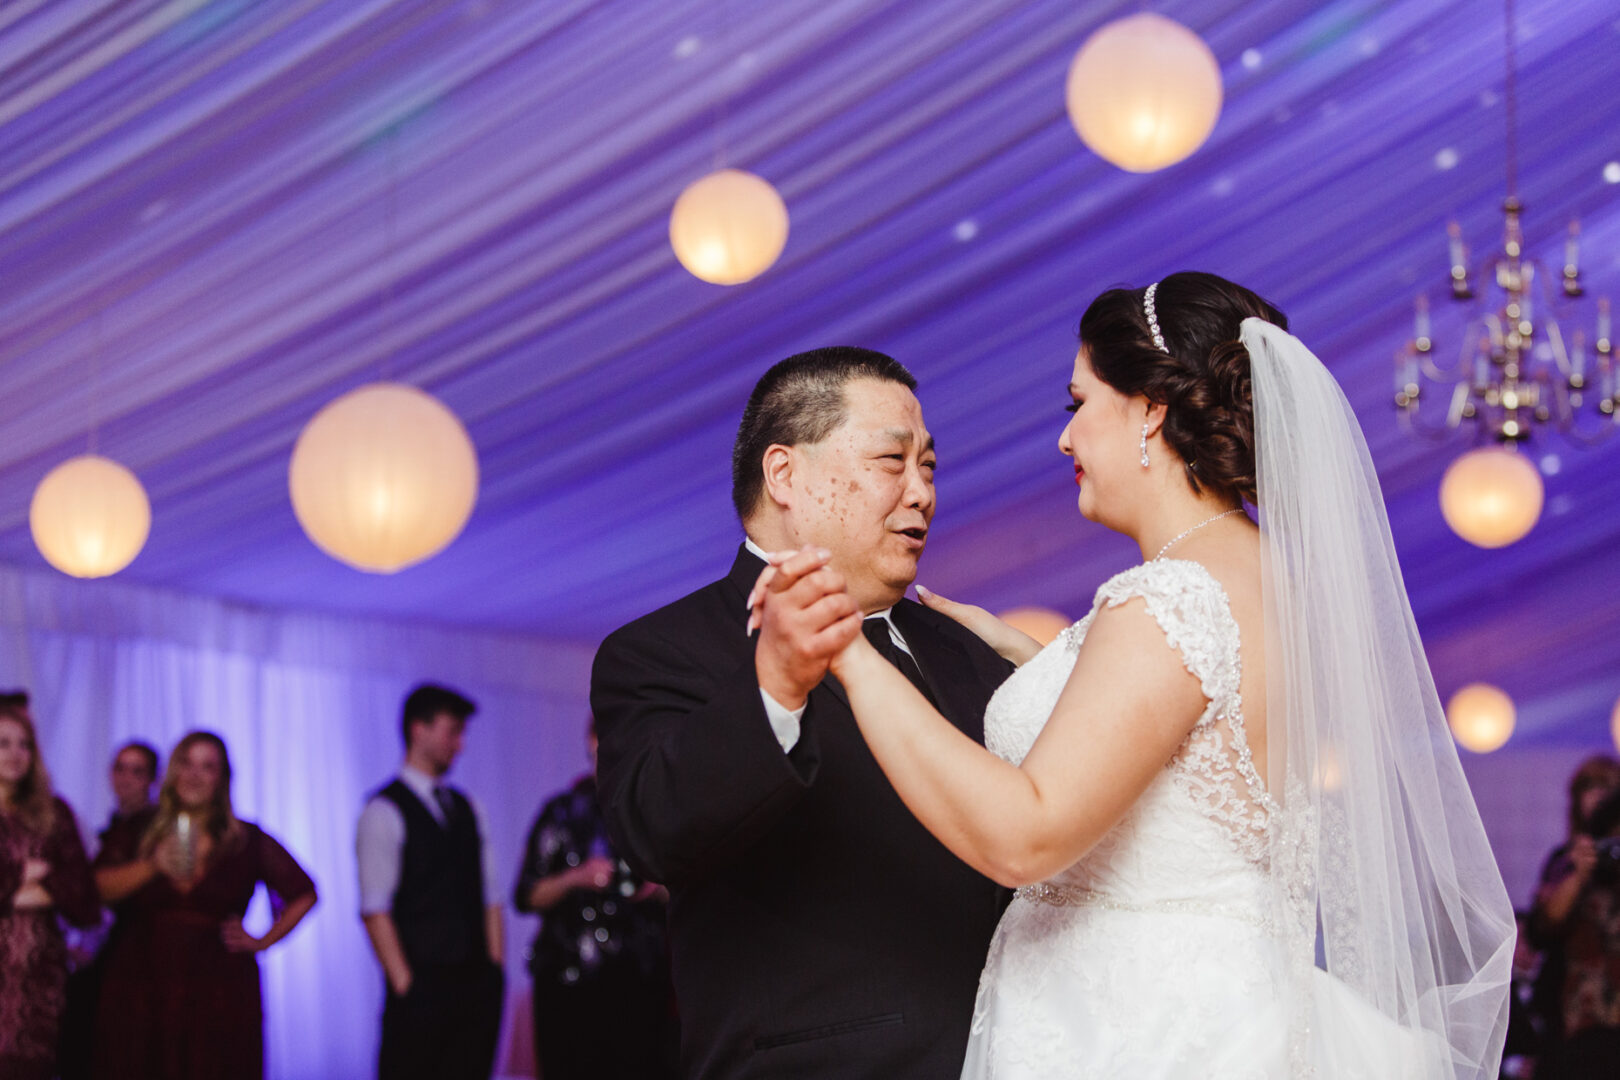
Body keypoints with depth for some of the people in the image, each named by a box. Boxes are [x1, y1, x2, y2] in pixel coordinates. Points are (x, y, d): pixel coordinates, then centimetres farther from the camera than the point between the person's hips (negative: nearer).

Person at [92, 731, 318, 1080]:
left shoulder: (246, 840, 8)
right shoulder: (137, 830, 11)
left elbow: (303, 894, 17)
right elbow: (99, 887, -4)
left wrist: (263, 941, 9)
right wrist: (151, 866, -17)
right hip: (141, 990, 1)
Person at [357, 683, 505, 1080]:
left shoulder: (468, 809, 16)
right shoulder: (384, 812, -5)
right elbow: (375, 910, -10)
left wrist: (495, 969, 8)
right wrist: (404, 984, -14)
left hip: (476, 983, 6)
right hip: (422, 984, -6)